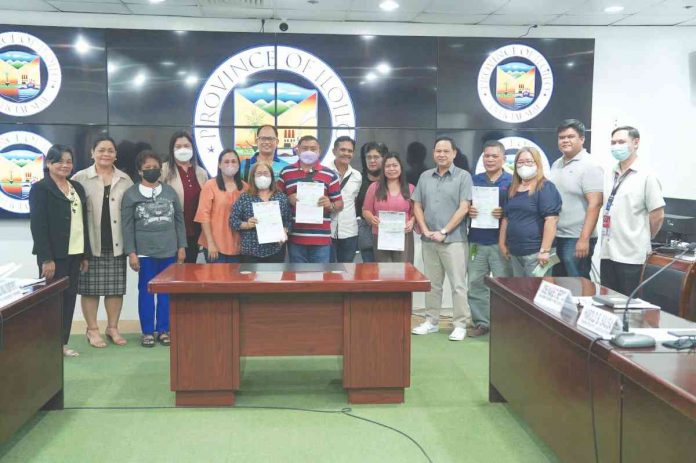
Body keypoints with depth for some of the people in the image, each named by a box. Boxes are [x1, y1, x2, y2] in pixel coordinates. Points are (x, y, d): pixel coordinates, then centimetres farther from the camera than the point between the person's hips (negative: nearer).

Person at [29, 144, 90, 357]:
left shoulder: (77, 188, 13)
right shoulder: (40, 188, -6)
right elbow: (38, 226, -12)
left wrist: (85, 254, 11)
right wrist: (46, 259, -17)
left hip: (74, 254, 6)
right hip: (54, 255, -6)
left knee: (69, 298, 8)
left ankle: (63, 343, 17)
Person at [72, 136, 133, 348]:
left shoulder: (125, 179, 9)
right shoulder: (81, 178, 0)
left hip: (116, 243, 3)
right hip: (90, 244, -2)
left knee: (116, 288, 7)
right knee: (90, 288, 3)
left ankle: (112, 328, 21)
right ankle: (92, 330, 15)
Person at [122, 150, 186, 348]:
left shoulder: (170, 191, 7)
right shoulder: (131, 194, 0)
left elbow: (179, 220, 9)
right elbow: (127, 226, -2)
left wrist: (181, 247, 5)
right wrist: (131, 253, -7)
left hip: (169, 251, 2)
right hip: (144, 252, -2)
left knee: (167, 291, 6)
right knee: (146, 291, 4)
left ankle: (164, 330, 17)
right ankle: (147, 332, 14)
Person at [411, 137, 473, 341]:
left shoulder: (463, 176, -3)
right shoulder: (425, 177, 11)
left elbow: (463, 208, -9)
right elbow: (417, 206, 11)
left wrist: (444, 232, -13)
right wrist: (425, 231, -3)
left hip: (453, 239, -4)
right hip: (428, 240, 4)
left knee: (458, 284, -2)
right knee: (432, 284, 12)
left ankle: (460, 325, 6)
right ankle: (431, 321, 22)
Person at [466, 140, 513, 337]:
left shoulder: (511, 181, 2)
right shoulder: (474, 180, 12)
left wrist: (504, 212, -19)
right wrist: (468, 210, -7)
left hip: (501, 241, -3)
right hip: (477, 241, 4)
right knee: (476, 283, 4)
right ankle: (481, 322, 15)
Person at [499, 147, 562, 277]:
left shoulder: (545, 187, -8)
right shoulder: (512, 189, 15)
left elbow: (551, 220, -16)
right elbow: (506, 218, 21)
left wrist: (545, 250, -21)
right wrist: (502, 243, 15)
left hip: (535, 252, -7)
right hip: (515, 252, 7)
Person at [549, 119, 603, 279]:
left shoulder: (590, 166, -11)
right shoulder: (556, 164, 12)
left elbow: (594, 204, -17)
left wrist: (584, 239, -23)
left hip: (576, 239, -7)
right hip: (554, 237, 7)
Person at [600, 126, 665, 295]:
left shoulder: (646, 176, -8)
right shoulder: (610, 175, 12)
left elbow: (657, 215, -8)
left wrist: (643, 240, 2)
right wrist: (607, 238, 10)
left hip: (631, 255, -6)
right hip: (607, 252, 6)